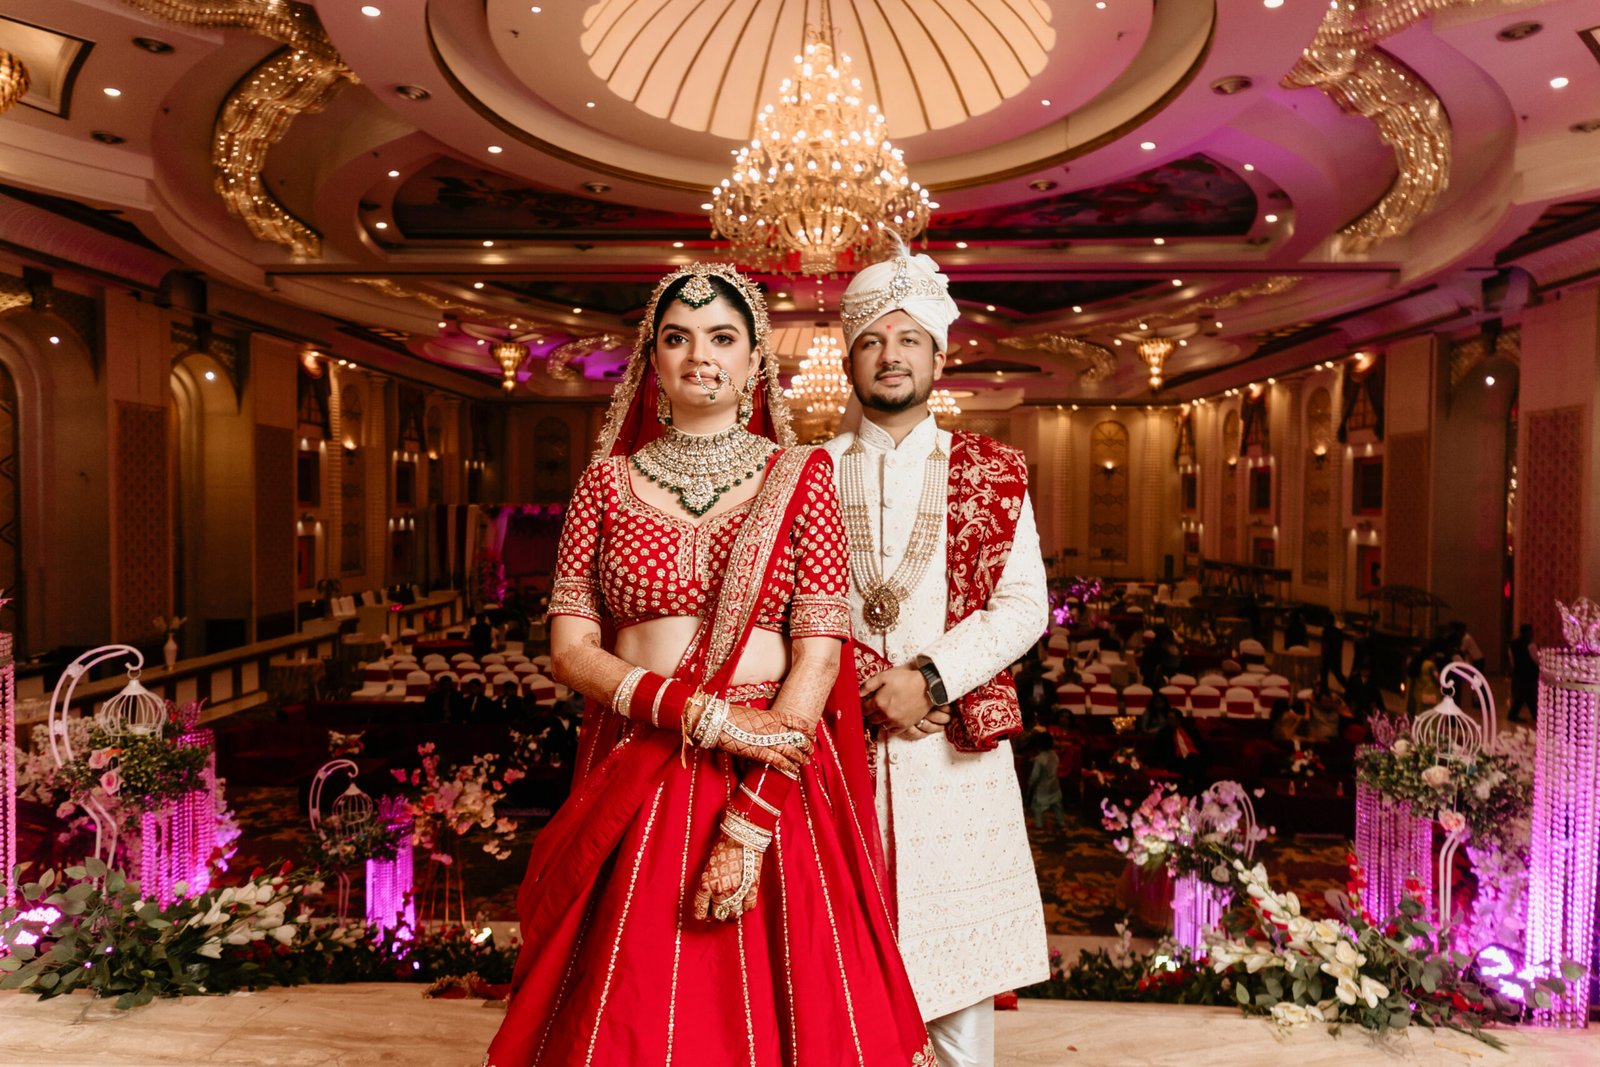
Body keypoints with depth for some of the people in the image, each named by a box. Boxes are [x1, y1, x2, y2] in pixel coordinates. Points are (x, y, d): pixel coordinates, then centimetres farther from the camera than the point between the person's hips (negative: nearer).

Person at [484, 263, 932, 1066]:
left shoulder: (802, 478, 0)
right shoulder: (607, 482, 6)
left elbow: (819, 653, -7)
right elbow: (570, 649, 0)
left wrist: (749, 822, -15)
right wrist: (704, 715, -14)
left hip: (773, 781, -1)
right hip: (634, 782, 1)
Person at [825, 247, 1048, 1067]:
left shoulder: (992, 473, 7)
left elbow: (1022, 606, -1)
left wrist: (933, 680, -13)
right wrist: (870, 684, -12)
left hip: (957, 739, 0)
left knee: (959, 941, 8)